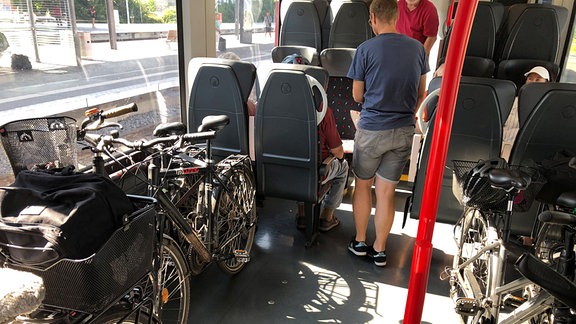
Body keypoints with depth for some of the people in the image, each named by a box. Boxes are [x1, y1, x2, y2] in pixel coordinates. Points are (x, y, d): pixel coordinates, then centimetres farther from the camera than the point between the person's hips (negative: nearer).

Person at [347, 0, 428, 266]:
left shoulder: (366, 49, -9)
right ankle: (379, 250, 22)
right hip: (404, 132, 3)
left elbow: (357, 96, -1)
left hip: (371, 129, -3)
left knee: (363, 185, 16)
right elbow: (421, 94, 12)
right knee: (386, 192, 11)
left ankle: (360, 242, 27)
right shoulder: (417, 48, 3)